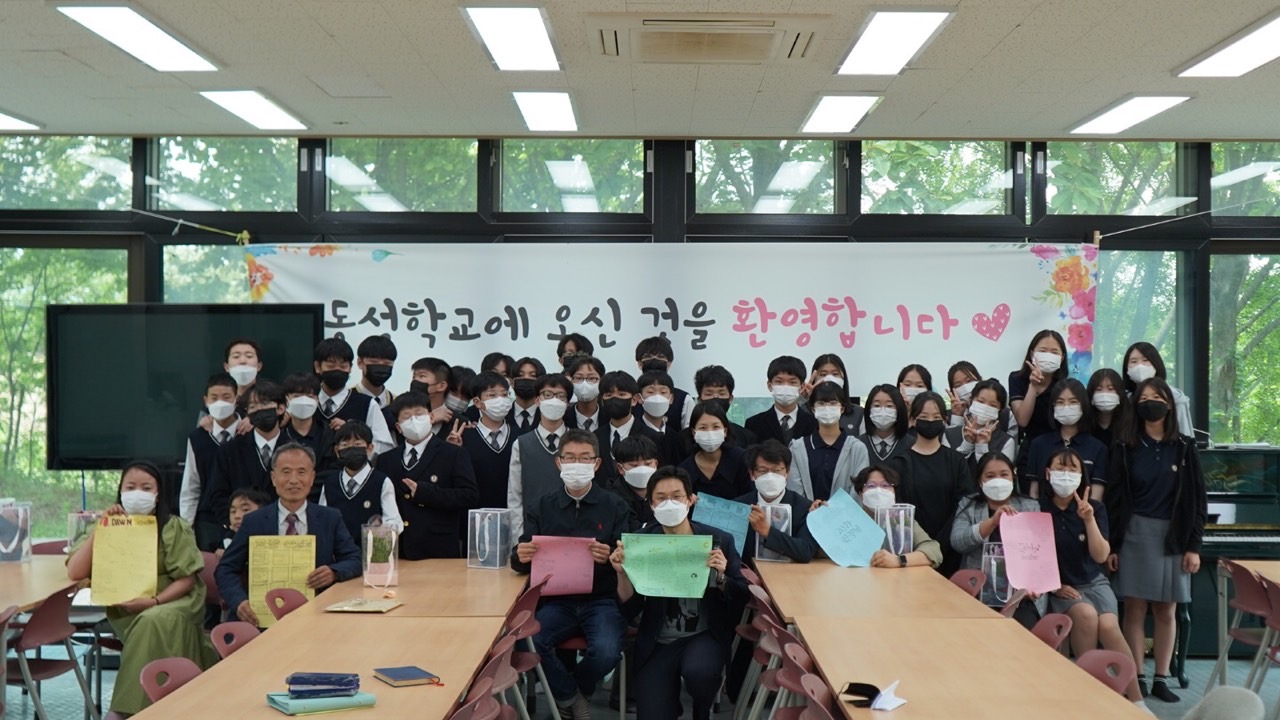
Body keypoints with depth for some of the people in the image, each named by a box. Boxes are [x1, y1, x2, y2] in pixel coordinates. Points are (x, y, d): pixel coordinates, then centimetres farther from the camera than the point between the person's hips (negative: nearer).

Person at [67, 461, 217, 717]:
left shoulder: (174, 528, -2)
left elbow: (186, 579, -6)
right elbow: (75, 572, -8)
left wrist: (154, 601, -22)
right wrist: (100, 527, -14)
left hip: (174, 601, -2)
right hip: (124, 610, 2)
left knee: (153, 621, -34)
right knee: (147, 624, -32)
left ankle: (131, 708, -26)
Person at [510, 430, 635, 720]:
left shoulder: (615, 506, 3)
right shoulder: (542, 507, 9)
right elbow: (520, 561, 5)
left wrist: (610, 558, -27)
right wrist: (521, 557, -20)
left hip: (602, 601, -1)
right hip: (557, 601, 2)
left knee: (606, 652, -29)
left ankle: (566, 693, 9)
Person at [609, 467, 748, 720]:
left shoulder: (719, 540, -6)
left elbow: (741, 599, -2)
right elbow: (630, 610, -3)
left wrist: (720, 577, -22)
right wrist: (623, 574, -21)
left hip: (705, 635, -1)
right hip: (657, 643, 1)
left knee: (698, 671, -32)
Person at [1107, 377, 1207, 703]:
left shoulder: (1184, 448, 4)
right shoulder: (1125, 448, 1)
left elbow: (1197, 500, 3)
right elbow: (1115, 499, 0)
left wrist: (1194, 546, -3)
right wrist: (1111, 545, -4)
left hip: (1173, 537, 1)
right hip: (1135, 534, -1)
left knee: (1165, 611, 6)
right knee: (1135, 609, -1)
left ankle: (1161, 679, 14)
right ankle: (1136, 679, 5)